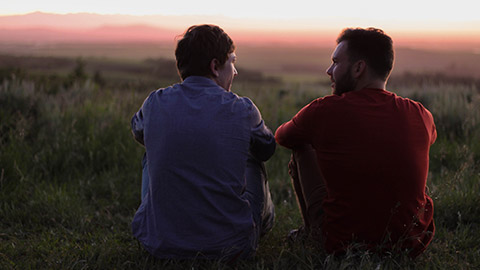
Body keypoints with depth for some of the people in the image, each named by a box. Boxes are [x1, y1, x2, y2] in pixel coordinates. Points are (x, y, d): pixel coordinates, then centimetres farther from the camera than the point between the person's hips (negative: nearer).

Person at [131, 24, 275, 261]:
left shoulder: (155, 103, -5)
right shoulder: (242, 110, -11)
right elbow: (267, 149, 12)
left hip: (160, 244, 2)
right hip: (230, 248, -1)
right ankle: (264, 223, 55)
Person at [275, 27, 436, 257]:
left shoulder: (323, 111, -16)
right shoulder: (421, 116, -6)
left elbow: (281, 137, 7)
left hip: (343, 244, -3)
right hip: (412, 245, 3)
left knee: (302, 150, 14)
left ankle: (312, 232, 33)